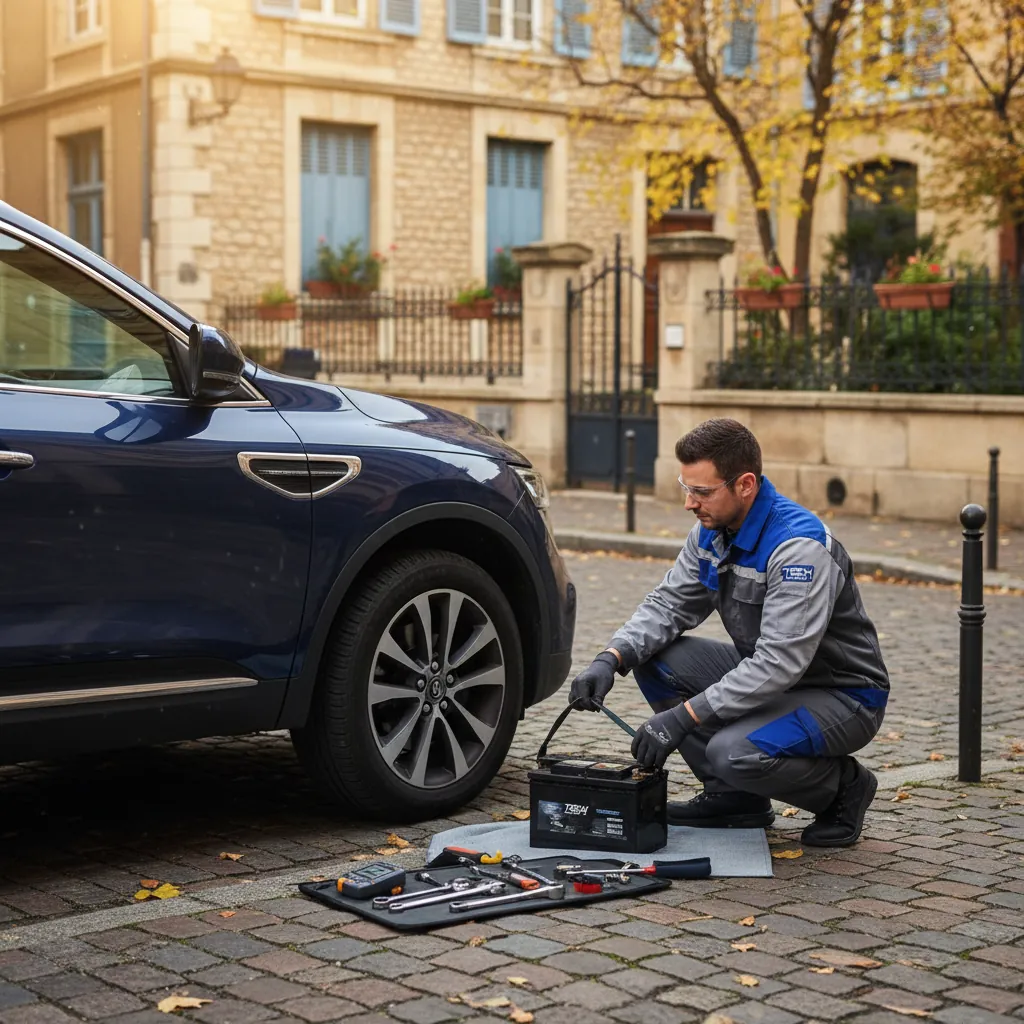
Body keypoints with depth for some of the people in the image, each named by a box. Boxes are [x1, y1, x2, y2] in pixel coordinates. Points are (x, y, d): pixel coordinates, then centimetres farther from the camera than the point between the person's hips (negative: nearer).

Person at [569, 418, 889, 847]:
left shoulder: (800, 546, -29)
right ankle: (734, 797, 4)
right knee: (654, 658, -7)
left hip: (842, 695, -8)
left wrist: (683, 717, -34)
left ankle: (843, 786, -1)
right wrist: (610, 660, -17)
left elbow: (779, 664, -34)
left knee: (735, 752, -33)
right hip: (767, 677, 8)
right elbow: (667, 604, 2)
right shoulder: (712, 530, -2)